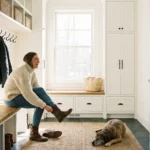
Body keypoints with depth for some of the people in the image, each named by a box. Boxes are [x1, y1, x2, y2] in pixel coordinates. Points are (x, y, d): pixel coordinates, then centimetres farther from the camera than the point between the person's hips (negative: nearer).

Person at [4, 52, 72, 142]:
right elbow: (28, 94, -31)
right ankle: (34, 133, -10)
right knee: (40, 104, -19)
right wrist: (44, 105, -29)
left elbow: (37, 90, 3)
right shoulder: (23, 73, -26)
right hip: (12, 99, -8)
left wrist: (46, 102, -8)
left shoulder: (32, 72, 4)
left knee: (40, 90, -12)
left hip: (20, 95, 8)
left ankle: (58, 113, -16)